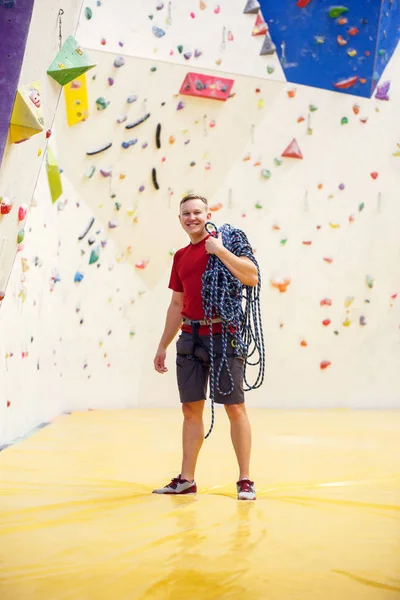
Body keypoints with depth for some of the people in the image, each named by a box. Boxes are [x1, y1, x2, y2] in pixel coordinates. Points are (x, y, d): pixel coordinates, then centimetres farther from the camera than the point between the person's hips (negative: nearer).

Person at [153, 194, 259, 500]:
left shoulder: (224, 241, -1)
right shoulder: (180, 256, 16)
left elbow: (252, 276, -15)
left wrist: (220, 250, -20)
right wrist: (163, 346, 20)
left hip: (224, 336, -5)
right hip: (190, 337, 6)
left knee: (235, 407, -2)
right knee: (191, 409, 8)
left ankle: (245, 480, 6)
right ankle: (186, 479, 16)